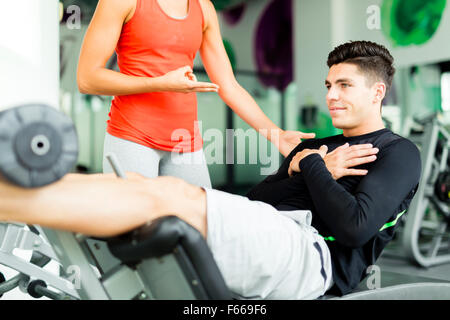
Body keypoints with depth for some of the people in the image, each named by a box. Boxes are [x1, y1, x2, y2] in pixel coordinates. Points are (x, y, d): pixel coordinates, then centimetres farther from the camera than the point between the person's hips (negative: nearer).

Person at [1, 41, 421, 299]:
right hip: (267, 238, 8)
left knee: (169, 195, -27)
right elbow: (254, 202, 21)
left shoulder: (398, 153, 10)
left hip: (313, 256, -8)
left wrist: (311, 167, 3)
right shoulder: (317, 146, 31)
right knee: (142, 187, -10)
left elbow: (355, 226, -11)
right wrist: (297, 169, 4)